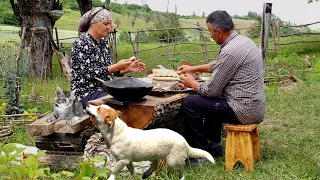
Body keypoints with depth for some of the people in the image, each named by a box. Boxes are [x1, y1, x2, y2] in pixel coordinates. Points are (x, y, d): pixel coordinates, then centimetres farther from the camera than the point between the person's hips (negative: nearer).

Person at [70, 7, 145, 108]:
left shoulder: (103, 44, 13)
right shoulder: (81, 43, -11)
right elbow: (90, 73, -19)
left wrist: (128, 69, 1)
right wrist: (117, 66, -22)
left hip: (104, 90, 8)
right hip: (86, 94, -8)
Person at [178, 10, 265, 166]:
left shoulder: (230, 51, -22)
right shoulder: (243, 41, 8)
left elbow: (211, 89, -15)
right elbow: (218, 65, 26)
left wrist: (192, 83, 4)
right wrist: (193, 69, 25)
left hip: (245, 111, -10)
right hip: (255, 107, 10)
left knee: (189, 103, -7)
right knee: (209, 100, 30)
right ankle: (214, 145, 32)